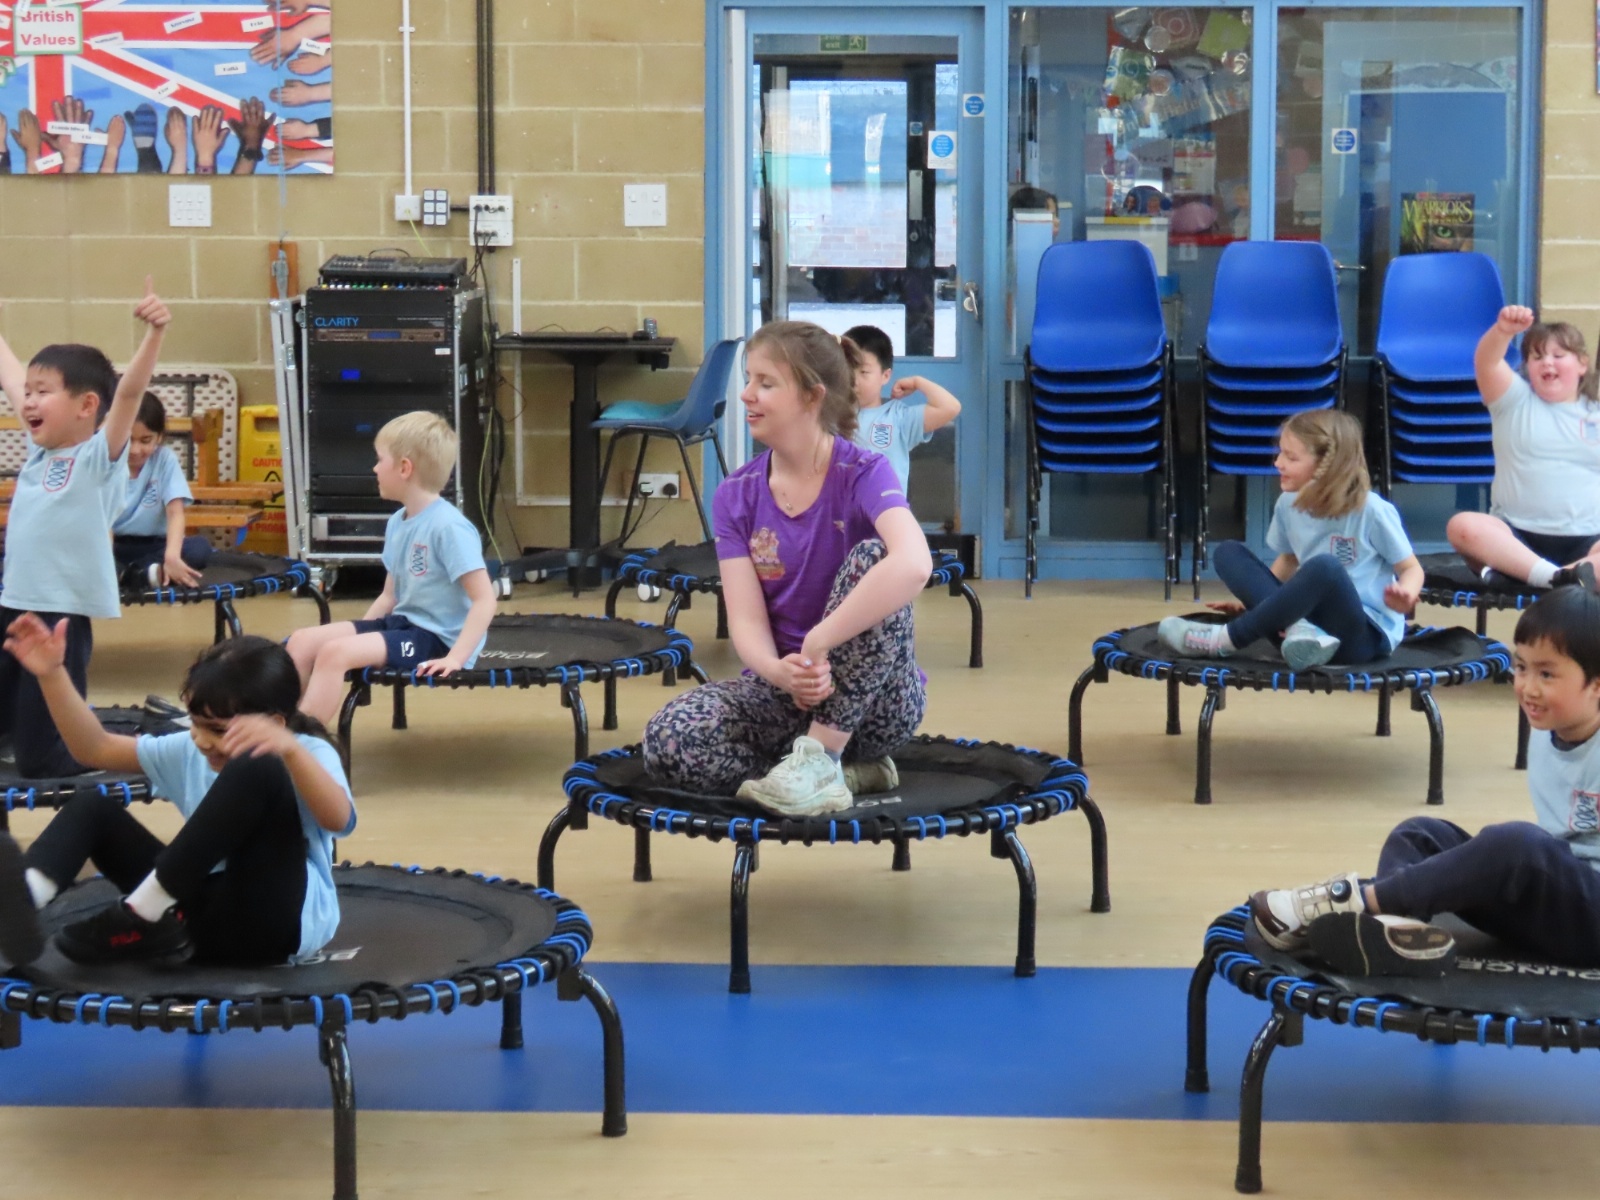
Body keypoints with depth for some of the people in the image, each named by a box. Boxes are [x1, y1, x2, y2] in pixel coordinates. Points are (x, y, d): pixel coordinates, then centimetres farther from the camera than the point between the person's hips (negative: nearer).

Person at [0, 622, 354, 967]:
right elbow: (94, 748, 13)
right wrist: (52, 675, 0)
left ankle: (141, 918, -23)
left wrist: (290, 748, -48)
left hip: (277, 917, -6)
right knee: (93, 807, 0)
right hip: (208, 910, 6)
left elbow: (338, 819, -31)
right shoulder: (190, 752, 11)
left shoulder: (307, 756, -8)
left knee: (260, 771, -29)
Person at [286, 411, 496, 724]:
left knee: (334, 652, -26)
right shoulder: (397, 523, 11)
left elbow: (485, 600, -22)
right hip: (401, 622, 9)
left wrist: (456, 657, -28)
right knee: (302, 641, -2)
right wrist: (356, 634, 11)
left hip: (435, 638, -9)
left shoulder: (449, 527, -18)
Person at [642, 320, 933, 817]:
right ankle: (845, 767, -10)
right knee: (668, 741, -26)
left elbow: (914, 566, -36)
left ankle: (818, 761, -27)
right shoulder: (736, 496, 0)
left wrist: (816, 648, -36)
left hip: (875, 697, -3)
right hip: (782, 688, 3)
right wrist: (779, 672, -33)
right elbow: (747, 620, -9)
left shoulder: (864, 475, -14)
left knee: (871, 556, -30)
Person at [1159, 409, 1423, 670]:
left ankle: (1227, 640, -23)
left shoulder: (1372, 510, -14)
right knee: (1228, 552, -3)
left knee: (1324, 566, -37)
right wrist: (1252, 601, 11)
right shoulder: (1289, 504, 2)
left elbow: (1411, 568, -6)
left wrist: (1405, 595, -27)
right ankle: (1299, 629, -28)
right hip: (1309, 614, 6)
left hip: (1365, 634, -6)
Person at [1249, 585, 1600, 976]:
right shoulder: (1542, 737, 11)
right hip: (1545, 905, 8)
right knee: (1421, 834, 0)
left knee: (1518, 845, -34)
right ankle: (1396, 927, -34)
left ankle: (1358, 901, -28)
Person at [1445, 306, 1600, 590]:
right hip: (1518, 536, 0)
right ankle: (1554, 575, -44)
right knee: (1462, 525, -33)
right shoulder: (1515, 401, 11)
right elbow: (1486, 364, -10)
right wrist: (1503, 331, -32)